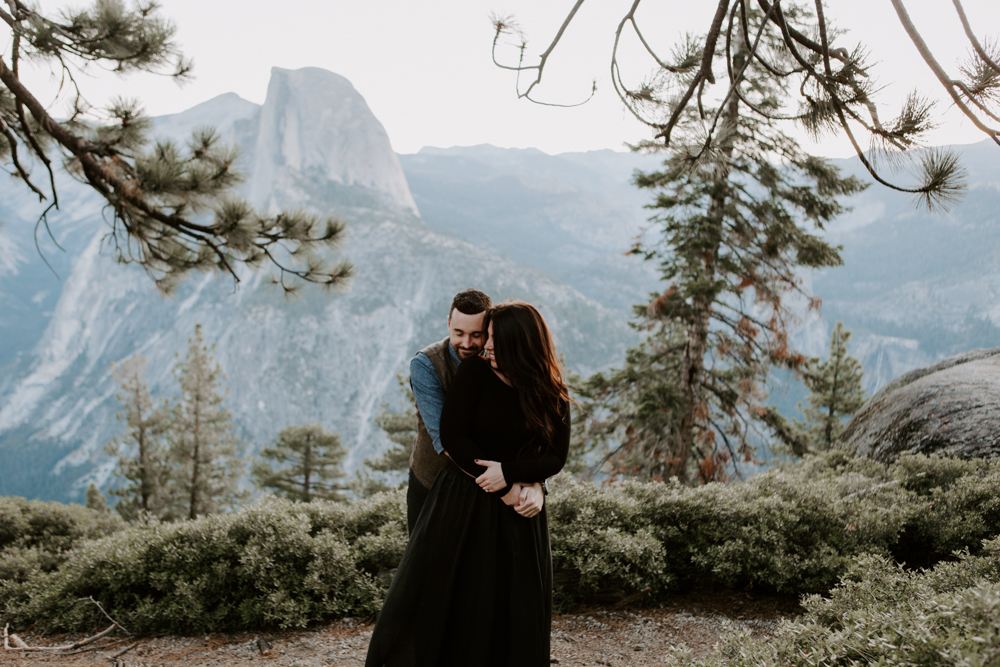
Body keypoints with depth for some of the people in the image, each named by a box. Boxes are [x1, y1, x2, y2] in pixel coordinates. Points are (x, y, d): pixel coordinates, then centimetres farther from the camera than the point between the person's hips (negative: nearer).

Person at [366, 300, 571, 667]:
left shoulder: (552, 395, -2)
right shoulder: (475, 371, -7)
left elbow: (555, 456, -2)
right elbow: (452, 436, -11)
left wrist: (509, 472, -20)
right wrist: (504, 490, -14)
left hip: (517, 514, 2)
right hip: (461, 502, -1)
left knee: (514, 606, 7)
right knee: (437, 594, 3)